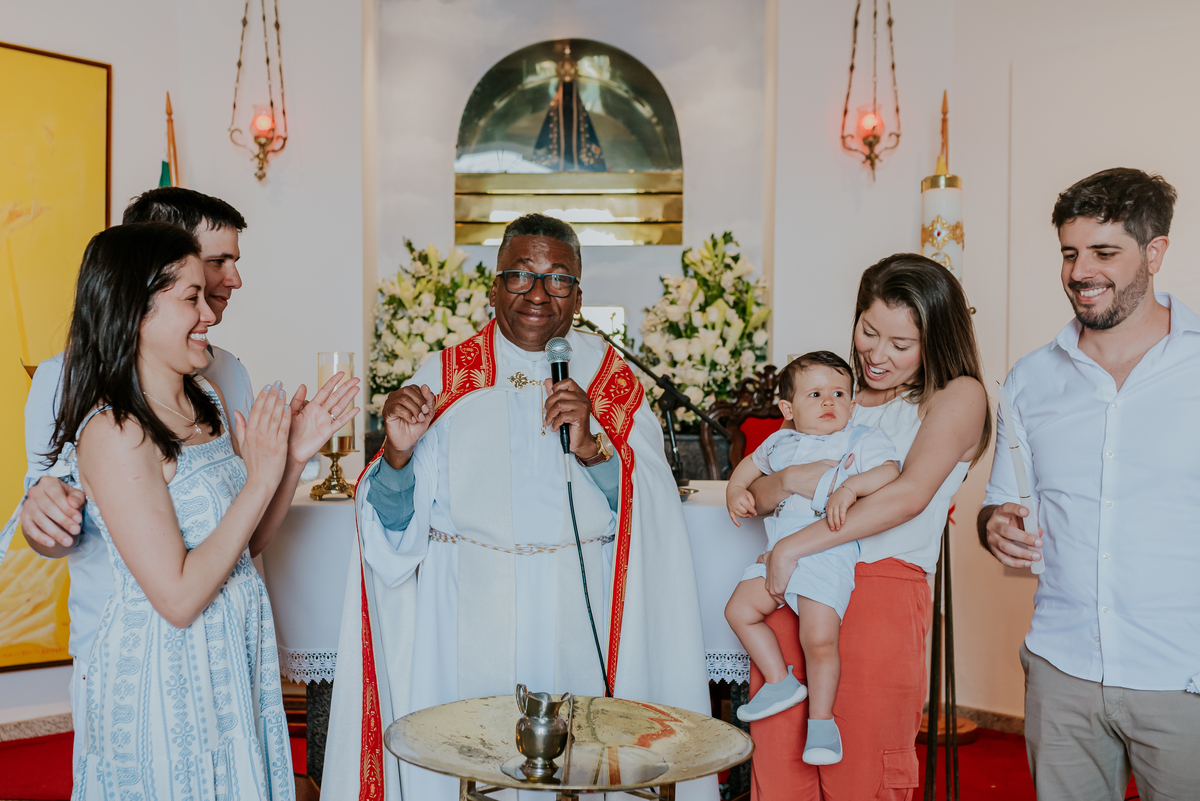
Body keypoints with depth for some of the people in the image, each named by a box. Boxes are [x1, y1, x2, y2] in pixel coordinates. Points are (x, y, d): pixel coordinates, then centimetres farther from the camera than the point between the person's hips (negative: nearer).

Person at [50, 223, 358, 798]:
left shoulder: (206, 400, 2)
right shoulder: (114, 434, -22)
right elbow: (178, 597, -24)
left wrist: (295, 456, -5)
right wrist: (260, 478, -22)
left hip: (236, 657, 8)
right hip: (165, 674, -8)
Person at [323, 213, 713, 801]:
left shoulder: (612, 379, 4)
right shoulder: (446, 377, 2)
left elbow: (651, 511, -5)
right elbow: (395, 522, -3)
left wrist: (591, 449, -20)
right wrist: (398, 455, -21)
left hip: (578, 613, 1)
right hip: (469, 614, 0)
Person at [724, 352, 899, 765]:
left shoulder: (863, 440, 3)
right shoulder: (780, 442, 18)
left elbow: (890, 472, -12)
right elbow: (750, 464, 35)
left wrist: (850, 487, -27)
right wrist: (736, 490, 16)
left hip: (829, 556, -6)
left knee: (819, 640, -16)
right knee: (740, 610, -1)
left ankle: (821, 720, 6)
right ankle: (780, 682, 15)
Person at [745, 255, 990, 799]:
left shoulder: (957, 395, 4)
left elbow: (909, 495, -13)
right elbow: (754, 495, 15)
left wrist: (792, 548, -14)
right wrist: (790, 480, -9)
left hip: (881, 594, -4)